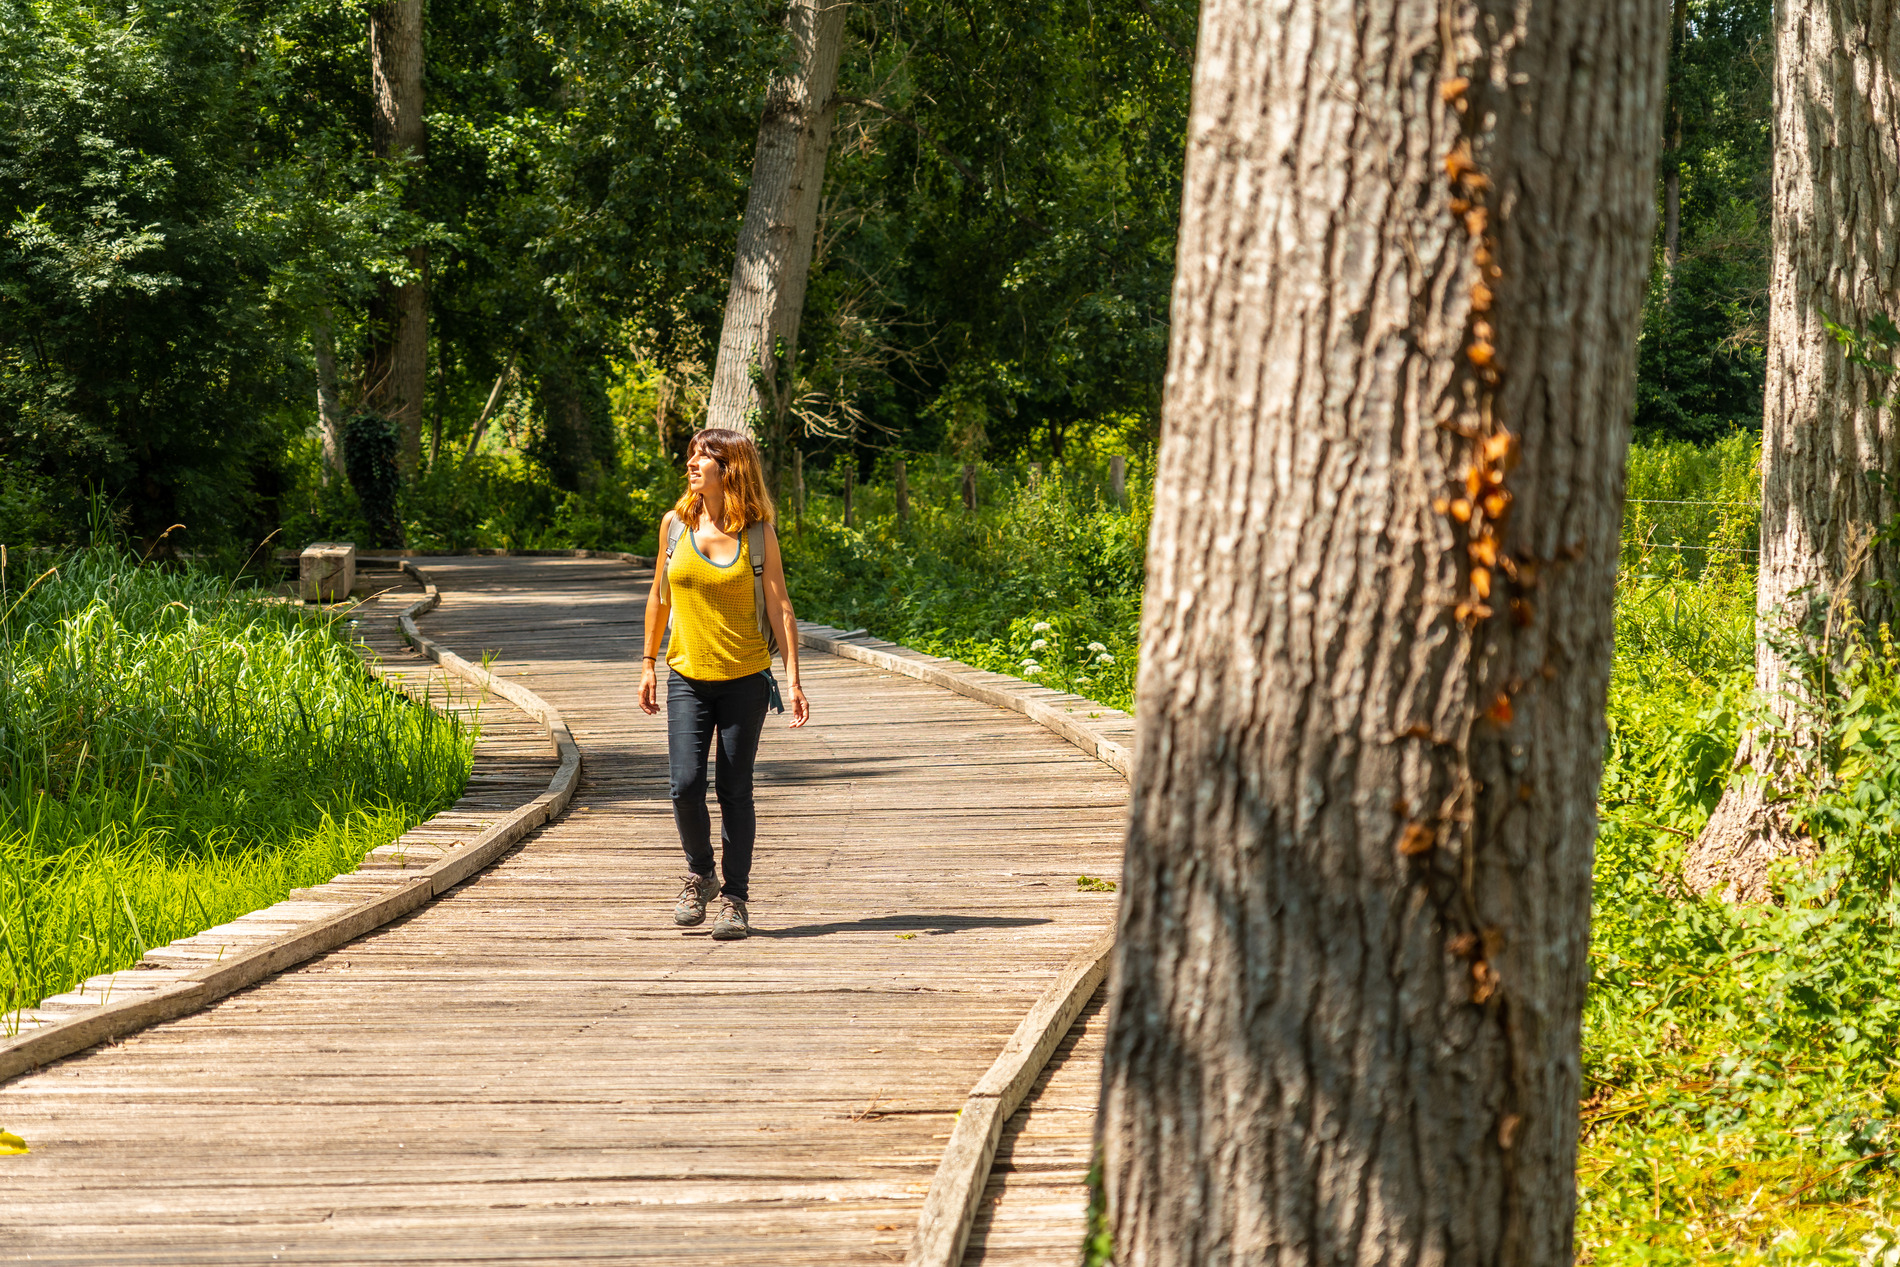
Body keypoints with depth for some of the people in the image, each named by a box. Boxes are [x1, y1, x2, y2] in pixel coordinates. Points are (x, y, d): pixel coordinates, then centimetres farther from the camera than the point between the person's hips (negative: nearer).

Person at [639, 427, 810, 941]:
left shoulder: (758, 533, -4)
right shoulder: (675, 524, 3)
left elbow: (780, 608, -3)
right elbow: (659, 595, 14)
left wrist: (794, 680, -8)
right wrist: (649, 663, 14)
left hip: (744, 678, -2)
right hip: (687, 677, 2)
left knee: (735, 790, -1)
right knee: (686, 784, -10)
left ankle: (735, 899, 9)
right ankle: (699, 875, 15)